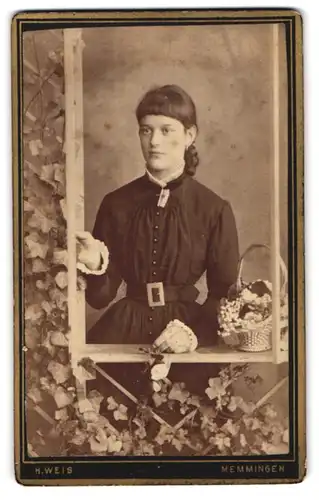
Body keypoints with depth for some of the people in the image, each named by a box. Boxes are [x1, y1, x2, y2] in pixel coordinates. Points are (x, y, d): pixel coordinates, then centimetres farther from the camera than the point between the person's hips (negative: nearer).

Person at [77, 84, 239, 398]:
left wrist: (189, 331, -15)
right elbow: (101, 298, 4)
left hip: (191, 323, -1)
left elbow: (223, 293, 4)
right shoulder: (116, 204, 3)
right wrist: (96, 267, -18)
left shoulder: (215, 210, -1)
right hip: (127, 324, 2)